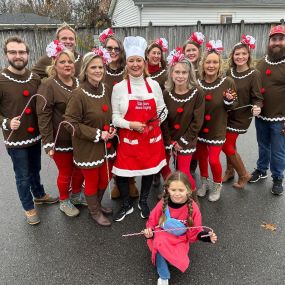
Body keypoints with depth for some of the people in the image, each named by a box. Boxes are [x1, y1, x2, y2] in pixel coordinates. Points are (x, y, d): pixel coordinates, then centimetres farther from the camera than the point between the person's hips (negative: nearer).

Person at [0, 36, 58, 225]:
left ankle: (39, 195, 48)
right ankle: (29, 208, 32)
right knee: (23, 176, 11)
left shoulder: (35, 78, -1)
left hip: (35, 135, 4)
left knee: (35, 169, 24)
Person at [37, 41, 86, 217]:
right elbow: (43, 116, -16)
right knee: (65, 172, 10)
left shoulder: (78, 83, 5)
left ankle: (77, 195, 43)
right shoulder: (48, 86, -13)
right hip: (61, 140, -5)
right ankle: (64, 202, 34)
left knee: (80, 169, 18)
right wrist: (48, 142, -19)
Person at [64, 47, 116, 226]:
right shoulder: (79, 94, -19)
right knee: (92, 181, 12)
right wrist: (97, 134, -19)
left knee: (105, 179, 19)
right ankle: (95, 212, 37)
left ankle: (97, 204, 47)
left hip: (106, 145, 6)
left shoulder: (106, 90, 0)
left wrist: (112, 129, -4)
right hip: (87, 147, -6)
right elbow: (71, 123, -17)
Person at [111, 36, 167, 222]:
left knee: (150, 170, 15)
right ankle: (127, 205, 30)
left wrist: (158, 120, -9)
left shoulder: (154, 85, 2)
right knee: (122, 172, 2)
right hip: (128, 140, -2)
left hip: (152, 138, 3)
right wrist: (131, 124, -20)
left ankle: (143, 202, 40)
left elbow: (163, 109, 10)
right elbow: (114, 117, -5)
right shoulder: (119, 88, -5)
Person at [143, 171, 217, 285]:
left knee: (181, 262, -27)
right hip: (162, 236, 0)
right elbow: (152, 222, 2)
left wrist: (207, 236, -20)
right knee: (160, 244, -35)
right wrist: (149, 232, -18)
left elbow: (195, 231, -3)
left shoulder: (192, 207, -14)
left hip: (180, 241, 0)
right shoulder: (163, 204, -13)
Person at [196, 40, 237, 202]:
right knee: (202, 156, 14)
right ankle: (204, 182, 38)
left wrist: (229, 100, -23)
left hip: (217, 128, -3)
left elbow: (234, 106, -3)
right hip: (200, 127, 3)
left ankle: (217, 185, 26)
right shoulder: (197, 83, -5)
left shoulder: (227, 82, -12)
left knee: (213, 159, -2)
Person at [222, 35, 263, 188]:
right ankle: (230, 171, 35)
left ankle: (243, 175, 19)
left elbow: (257, 98, -14)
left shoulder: (254, 74, -13)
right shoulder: (229, 72, 1)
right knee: (230, 144, 13)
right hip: (227, 114, 5)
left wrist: (256, 107, -34)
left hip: (240, 116, -5)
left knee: (227, 146, -3)